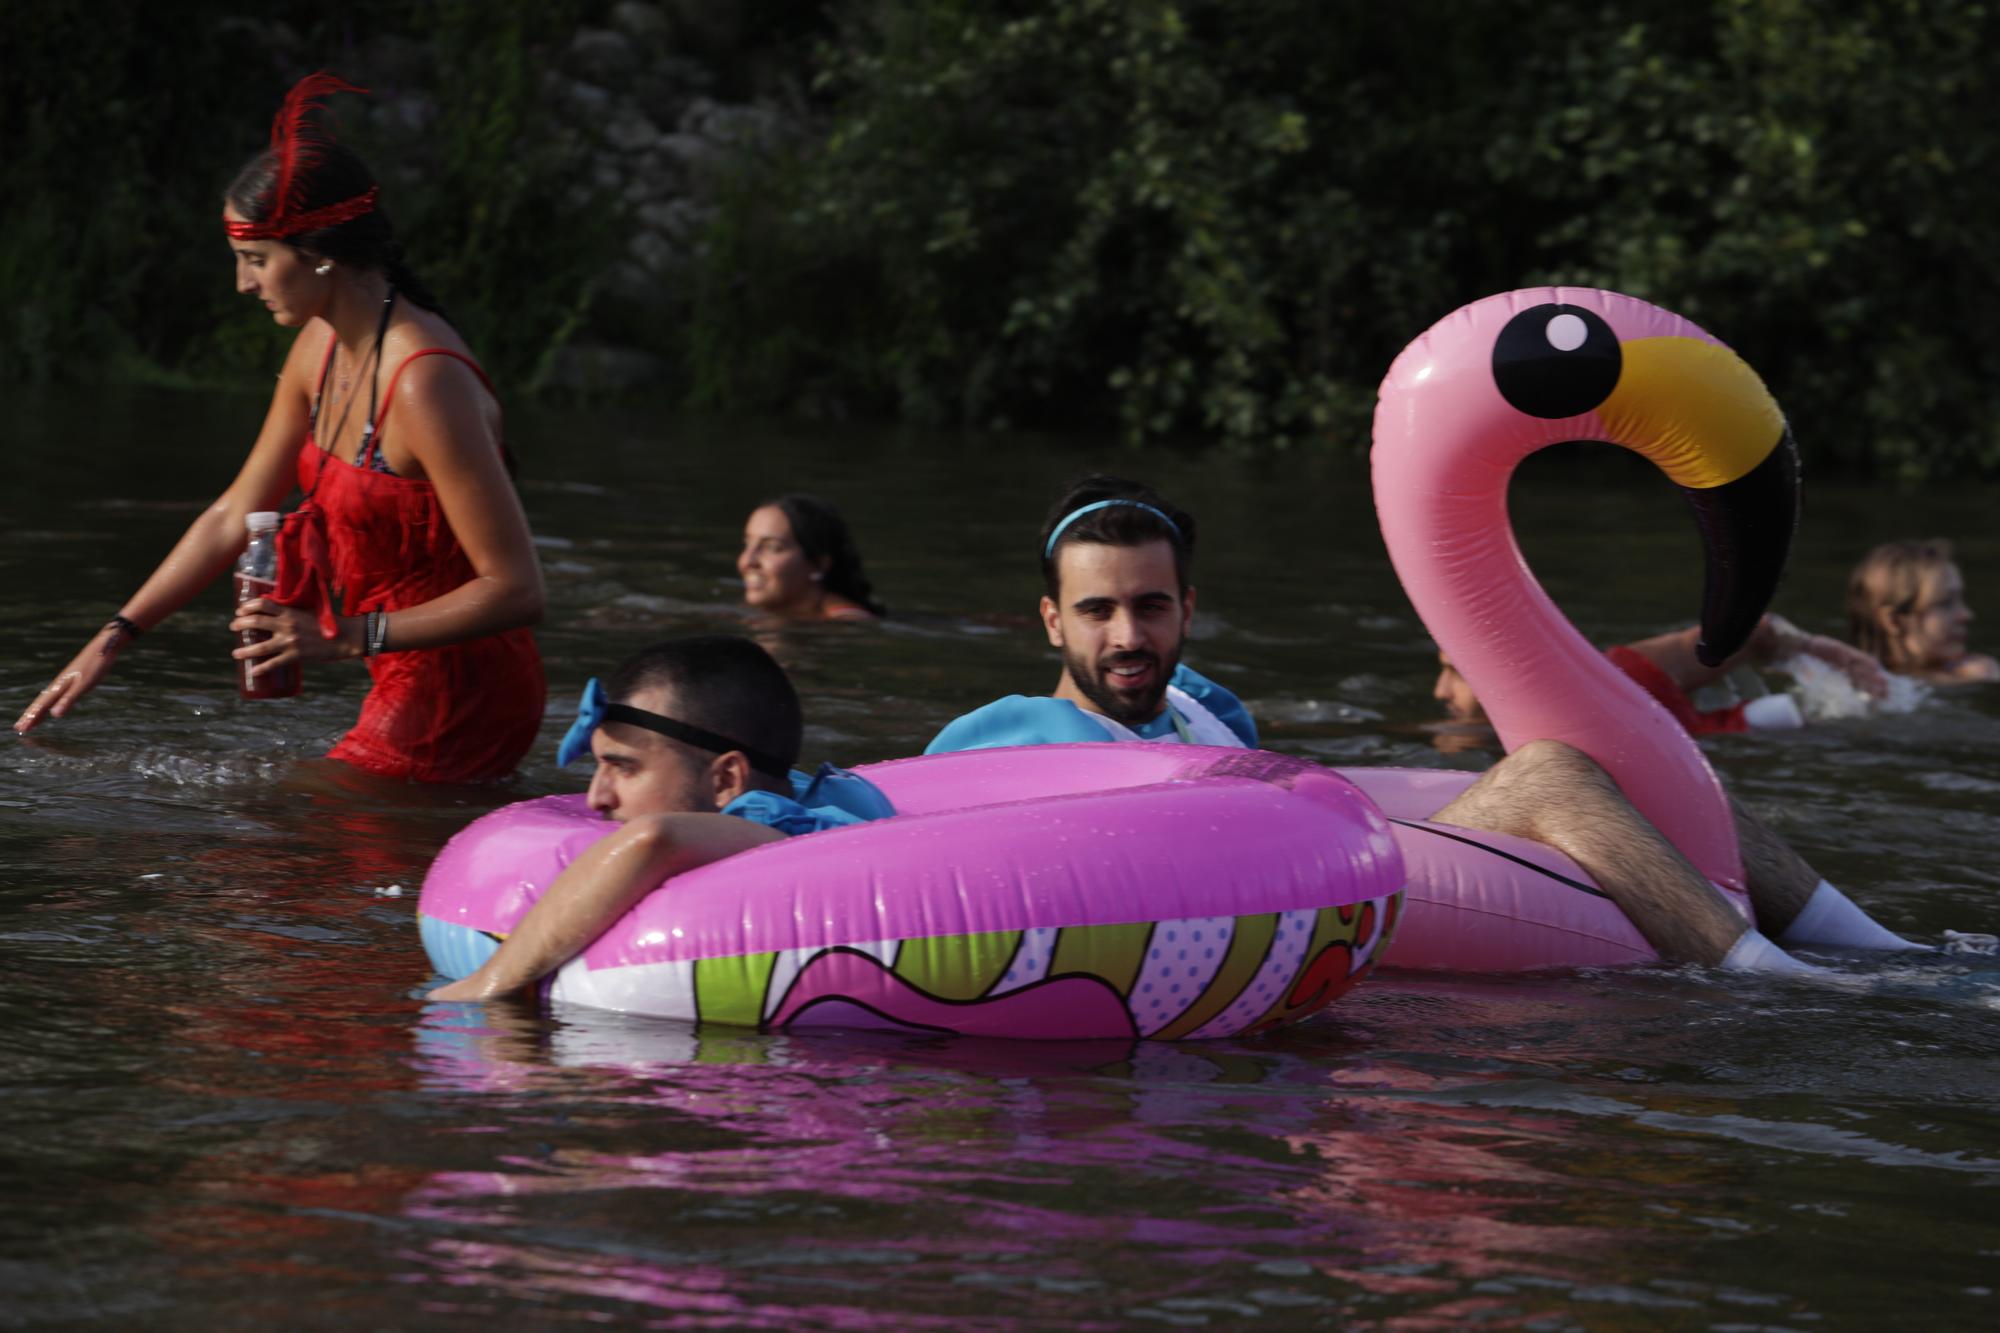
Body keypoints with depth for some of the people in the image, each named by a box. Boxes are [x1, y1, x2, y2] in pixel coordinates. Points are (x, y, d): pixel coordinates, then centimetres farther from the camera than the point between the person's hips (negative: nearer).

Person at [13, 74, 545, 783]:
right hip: (413, 689, 9)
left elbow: (516, 590, -24)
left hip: (463, 696, -9)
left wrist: (345, 639, -25)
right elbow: (234, 517, 15)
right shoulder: (321, 348, 4)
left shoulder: (427, 383, -25)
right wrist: (114, 637, 13)